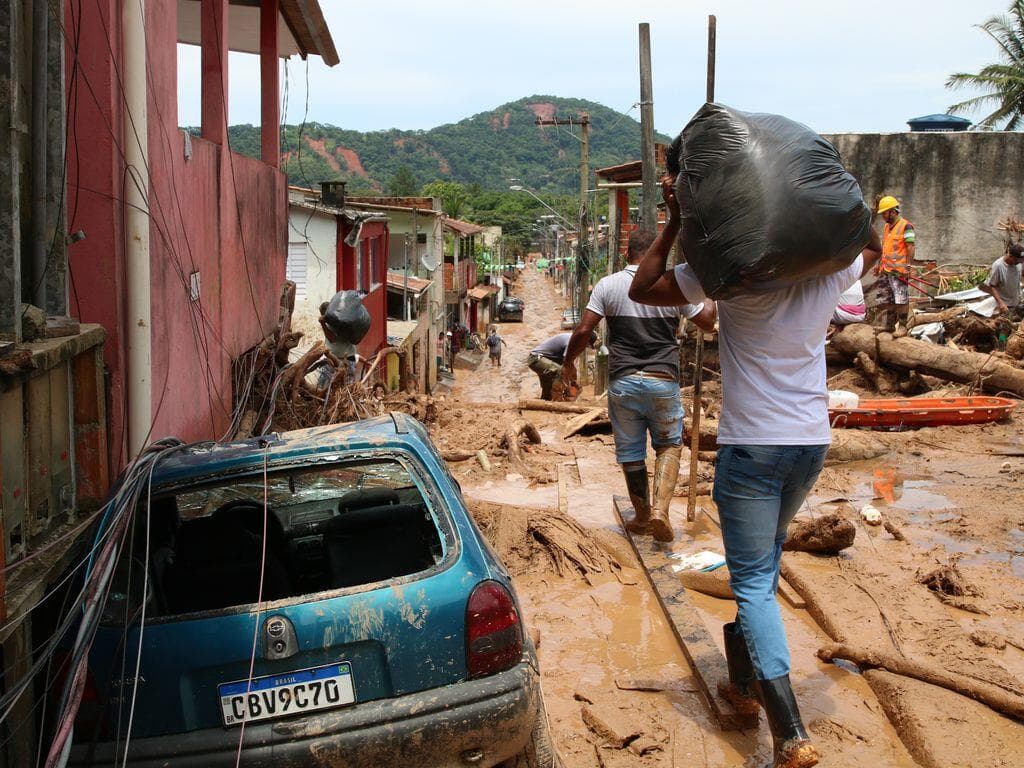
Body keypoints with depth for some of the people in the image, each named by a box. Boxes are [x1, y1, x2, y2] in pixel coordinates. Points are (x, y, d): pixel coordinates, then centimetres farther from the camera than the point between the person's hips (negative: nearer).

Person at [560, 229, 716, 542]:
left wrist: (568, 362, 11)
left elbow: (583, 330, -4)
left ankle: (642, 516, 24)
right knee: (669, 445, 16)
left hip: (623, 381, 0)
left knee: (630, 452, 13)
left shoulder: (608, 285, -2)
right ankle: (660, 508, -2)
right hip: (663, 380, 0)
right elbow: (707, 321, 9)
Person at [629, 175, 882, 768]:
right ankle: (745, 679, 37)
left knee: (754, 581, -2)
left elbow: (642, 289, -7)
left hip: (751, 446, -5)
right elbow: (873, 248, 24)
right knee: (765, 560, 24)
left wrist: (675, 224, -5)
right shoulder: (831, 271, -1)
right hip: (812, 444, 6)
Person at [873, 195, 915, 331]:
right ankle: (887, 326, 15)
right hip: (885, 271, 9)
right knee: (882, 299, 9)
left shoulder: (905, 226, -7)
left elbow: (911, 247, -12)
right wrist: (880, 265, 23)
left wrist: (907, 266, -17)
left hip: (899, 271, -9)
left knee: (900, 299, -7)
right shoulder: (886, 227, 19)